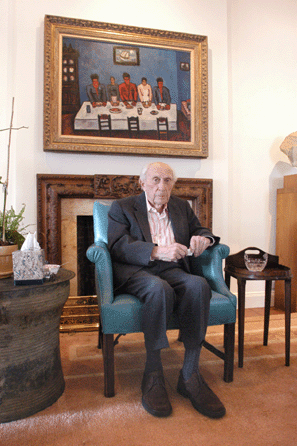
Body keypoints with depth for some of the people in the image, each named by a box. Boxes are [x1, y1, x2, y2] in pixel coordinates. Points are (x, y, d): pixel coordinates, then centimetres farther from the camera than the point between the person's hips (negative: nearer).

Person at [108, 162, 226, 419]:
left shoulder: (182, 207, 22)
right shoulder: (122, 207, 8)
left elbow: (201, 231, 23)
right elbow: (118, 246, -6)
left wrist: (203, 238, -4)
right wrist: (156, 251, -21)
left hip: (172, 270, 4)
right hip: (135, 272, -3)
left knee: (198, 285, -30)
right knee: (160, 288, -37)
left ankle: (190, 376, -21)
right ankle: (153, 375, -21)